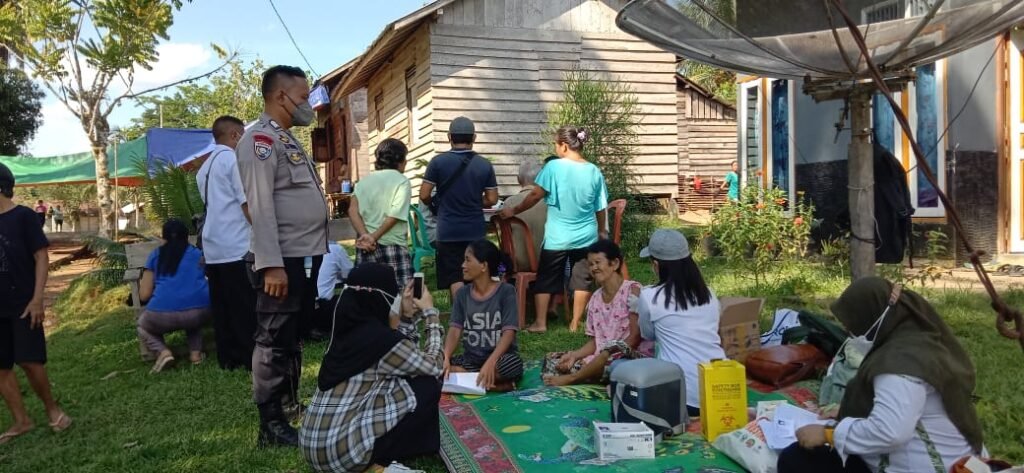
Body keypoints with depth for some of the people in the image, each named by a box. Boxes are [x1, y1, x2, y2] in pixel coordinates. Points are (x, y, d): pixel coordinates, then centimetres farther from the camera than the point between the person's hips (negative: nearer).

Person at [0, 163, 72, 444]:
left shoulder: (24, 217, -7)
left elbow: (41, 257, -9)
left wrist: (36, 299, -16)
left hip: (23, 305, -6)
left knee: (29, 361, -6)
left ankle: (52, 408, 15)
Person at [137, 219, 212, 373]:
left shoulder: (156, 255, 17)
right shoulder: (197, 253, 20)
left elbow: (144, 295, 16)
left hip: (163, 314, -1)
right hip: (199, 312, 2)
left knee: (142, 325, 32)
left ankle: (163, 352, 5)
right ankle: (195, 353, 18)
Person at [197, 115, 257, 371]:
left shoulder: (205, 167, 18)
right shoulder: (235, 159, -9)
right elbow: (248, 203, -14)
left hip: (212, 246, 8)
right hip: (236, 245, -8)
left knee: (222, 307, 9)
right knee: (246, 307, -3)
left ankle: (228, 358, 14)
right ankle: (252, 358, 1)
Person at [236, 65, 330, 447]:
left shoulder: (287, 139, 19)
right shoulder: (260, 139, -12)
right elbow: (260, 205, -20)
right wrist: (271, 265, -25)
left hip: (306, 258, 10)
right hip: (284, 261, -10)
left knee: (293, 339, 18)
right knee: (274, 342, -1)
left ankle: (292, 408, 31)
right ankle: (271, 425, 8)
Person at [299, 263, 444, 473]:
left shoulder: (349, 326, 8)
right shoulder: (381, 337, -16)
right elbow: (433, 366, 0)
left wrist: (408, 316, 18)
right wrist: (430, 312, 8)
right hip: (342, 449, -8)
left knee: (399, 384, 20)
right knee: (428, 388, -1)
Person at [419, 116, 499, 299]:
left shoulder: (438, 161, -7)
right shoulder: (485, 165, -2)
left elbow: (424, 196, -7)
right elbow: (492, 200, 1)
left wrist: (434, 205, 14)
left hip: (448, 231, -2)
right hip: (475, 230, 2)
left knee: (455, 280, 3)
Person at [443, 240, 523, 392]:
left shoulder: (506, 291, -8)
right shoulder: (462, 294, 3)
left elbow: (509, 333, -16)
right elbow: (454, 330, -5)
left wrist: (490, 362, -32)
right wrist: (445, 358, -25)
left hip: (499, 358, -4)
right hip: (470, 359, 4)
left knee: (513, 363, -38)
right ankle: (496, 384, -17)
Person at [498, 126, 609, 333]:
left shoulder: (554, 167, -12)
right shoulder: (594, 171, 0)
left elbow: (536, 195, -8)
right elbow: (601, 208, 5)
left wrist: (514, 211, 6)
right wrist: (602, 231, 20)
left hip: (557, 237, -3)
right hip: (585, 236, 3)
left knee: (545, 279, 10)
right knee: (581, 279, 11)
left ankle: (540, 323, 11)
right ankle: (575, 323, 15)